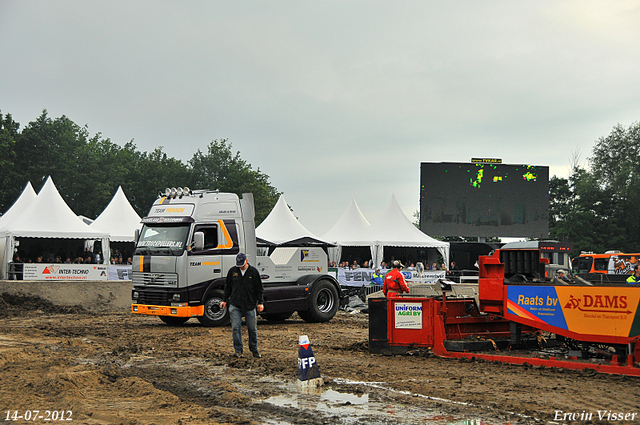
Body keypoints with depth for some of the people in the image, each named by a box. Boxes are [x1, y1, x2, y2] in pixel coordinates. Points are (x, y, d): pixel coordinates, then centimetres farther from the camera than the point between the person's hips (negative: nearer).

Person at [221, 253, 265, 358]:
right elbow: (228, 287, 17)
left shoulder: (254, 272, 2)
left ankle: (254, 349, 20)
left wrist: (260, 303, 0)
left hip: (250, 305, -1)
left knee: (252, 328, 4)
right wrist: (225, 300, 15)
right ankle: (238, 350, 5)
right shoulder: (232, 271, 7)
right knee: (235, 328, -4)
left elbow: (259, 289, 6)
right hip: (235, 305, 1)